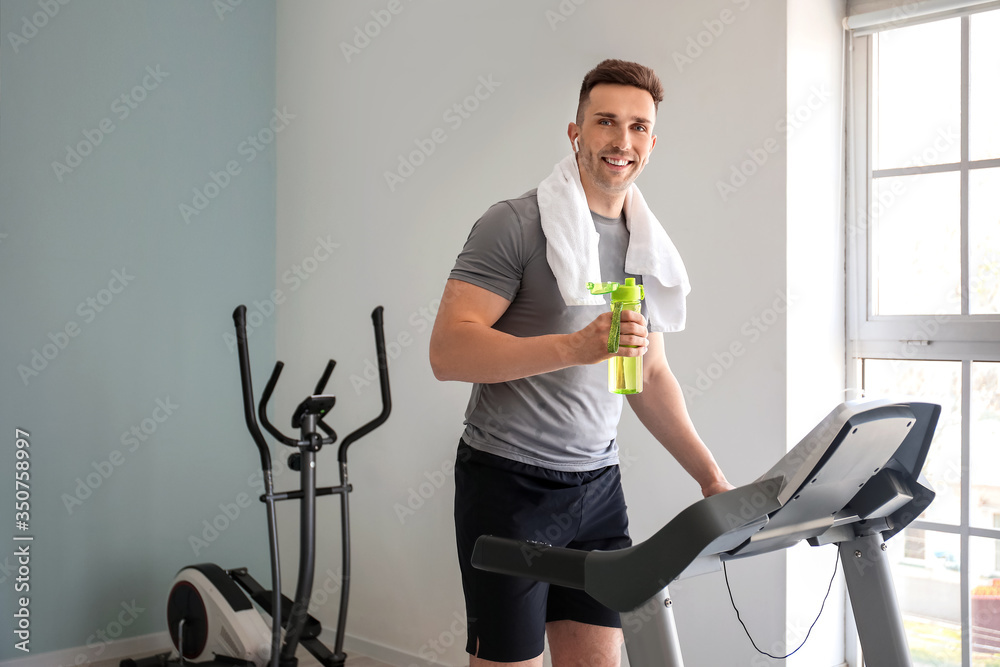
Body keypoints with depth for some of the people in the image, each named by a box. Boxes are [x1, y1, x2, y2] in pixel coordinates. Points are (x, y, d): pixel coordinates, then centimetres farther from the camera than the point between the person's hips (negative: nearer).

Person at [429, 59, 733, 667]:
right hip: (510, 480, -6)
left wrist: (711, 476, 13)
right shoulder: (517, 223, -8)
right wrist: (575, 346, -27)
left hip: (598, 484, 6)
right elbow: (448, 351, -16)